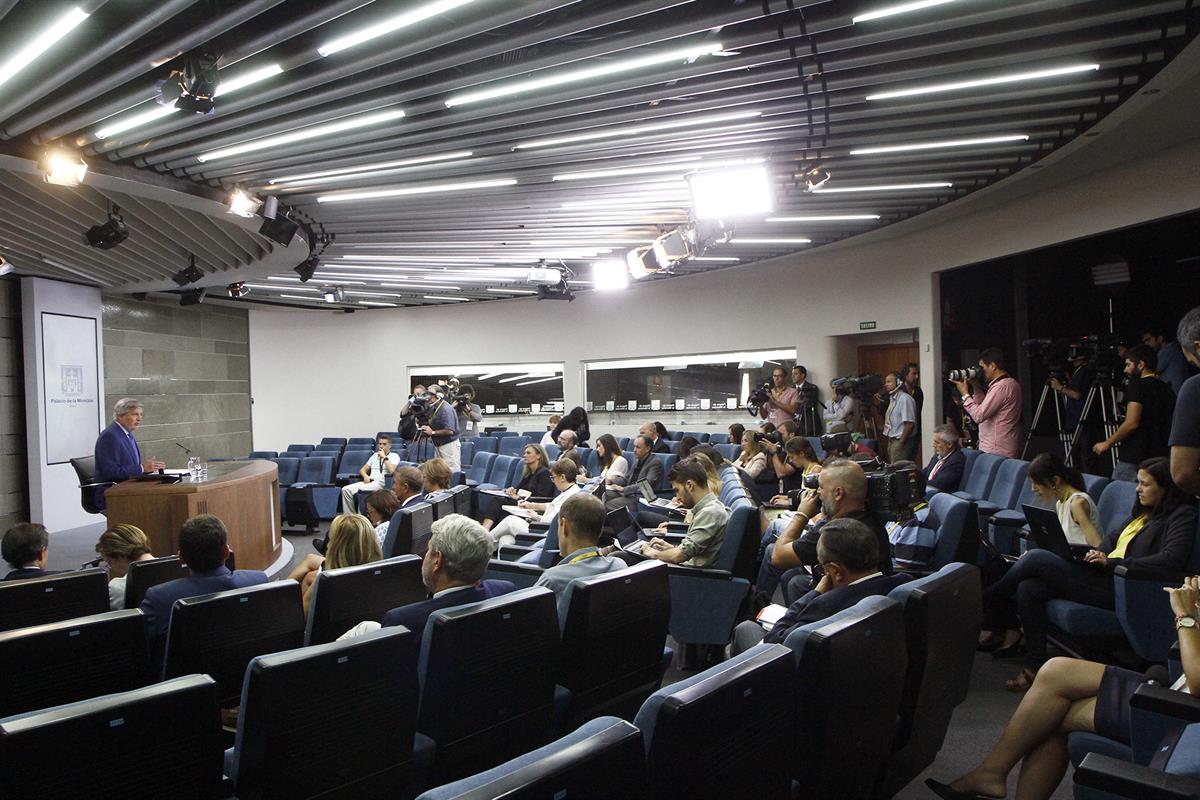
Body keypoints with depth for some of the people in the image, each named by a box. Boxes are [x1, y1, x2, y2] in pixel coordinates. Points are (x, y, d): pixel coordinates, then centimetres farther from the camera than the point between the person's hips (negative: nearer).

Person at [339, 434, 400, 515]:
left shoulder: (394, 456, 5)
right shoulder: (375, 455, 25)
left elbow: (392, 470, -14)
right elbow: (362, 469, 24)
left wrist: (384, 457, -7)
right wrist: (365, 476, 1)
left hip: (382, 483, -7)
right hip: (369, 481, 7)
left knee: (358, 489, -31)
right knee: (346, 490, -16)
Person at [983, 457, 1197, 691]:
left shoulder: (1182, 515, -3)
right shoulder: (1143, 511, 23)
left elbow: (1172, 559, -18)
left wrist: (1112, 563, -19)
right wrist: (1100, 553, 2)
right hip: (1104, 577, 8)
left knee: (1035, 558, -17)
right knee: (1028, 588, -13)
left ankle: (987, 603, 0)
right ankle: (1035, 667, -8)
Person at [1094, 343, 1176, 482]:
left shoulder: (1137, 386, -9)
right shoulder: (1167, 390, 14)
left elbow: (1132, 423, -17)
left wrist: (1107, 443, -8)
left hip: (1133, 460, -8)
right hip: (1160, 458, 8)